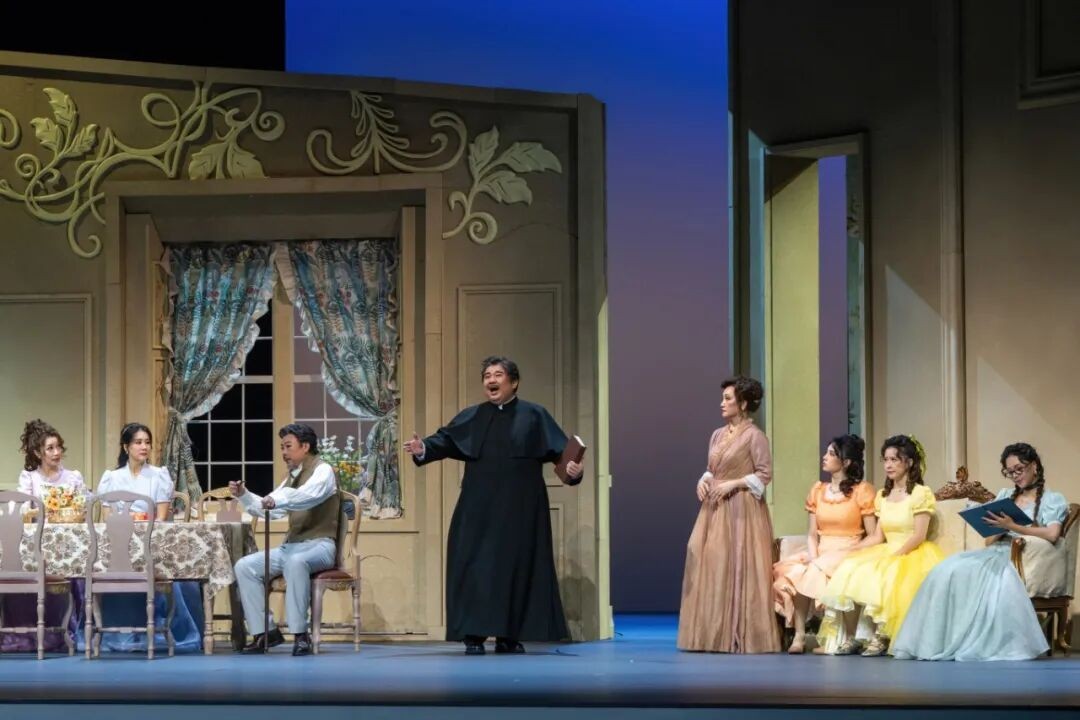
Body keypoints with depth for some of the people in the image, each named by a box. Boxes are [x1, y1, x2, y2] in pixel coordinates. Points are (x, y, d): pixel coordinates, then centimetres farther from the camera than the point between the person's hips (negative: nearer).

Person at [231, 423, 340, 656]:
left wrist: (278, 500, -44)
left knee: (295, 562, -40)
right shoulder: (292, 477, 20)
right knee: (245, 566, -8)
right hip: (291, 545, 8)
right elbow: (269, 508, 23)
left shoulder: (323, 470, -5)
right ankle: (265, 631, -8)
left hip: (319, 545, -8)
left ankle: (300, 634, -34)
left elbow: (309, 495, -27)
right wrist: (244, 496, 6)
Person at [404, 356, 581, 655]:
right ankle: (474, 635, -4)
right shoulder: (470, 417, 10)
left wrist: (571, 466, -25)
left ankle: (509, 636, 8)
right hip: (479, 509, 1)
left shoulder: (534, 416, 6)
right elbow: (446, 440, -3)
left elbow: (559, 449, -3)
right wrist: (424, 448, -24)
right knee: (476, 567, -5)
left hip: (520, 509, -1)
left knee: (517, 567, 2)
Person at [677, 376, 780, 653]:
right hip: (715, 510, 7)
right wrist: (704, 481, 1)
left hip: (741, 511, -7)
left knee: (739, 570, -7)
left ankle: (742, 637, -5)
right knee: (709, 566, 2)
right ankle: (715, 636, 5)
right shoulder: (717, 435, 15)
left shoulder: (754, 436, -6)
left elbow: (764, 474, -9)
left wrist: (732, 484, -16)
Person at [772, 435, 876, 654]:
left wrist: (852, 555, -18)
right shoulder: (818, 491, 15)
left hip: (848, 554, -5)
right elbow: (812, 534, 12)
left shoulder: (862, 491, -2)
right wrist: (813, 556, -7)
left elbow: (873, 536, -5)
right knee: (792, 572, -26)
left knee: (811, 575, -32)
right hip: (821, 553, 5)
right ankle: (799, 635, -30)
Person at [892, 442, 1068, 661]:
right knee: (948, 571, -24)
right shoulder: (1004, 495, 26)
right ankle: (940, 641, -30)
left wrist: (1013, 526, -14)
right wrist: (999, 528, -5)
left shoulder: (1053, 500, 10)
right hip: (997, 553, 5)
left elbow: (1052, 535, -9)